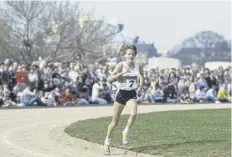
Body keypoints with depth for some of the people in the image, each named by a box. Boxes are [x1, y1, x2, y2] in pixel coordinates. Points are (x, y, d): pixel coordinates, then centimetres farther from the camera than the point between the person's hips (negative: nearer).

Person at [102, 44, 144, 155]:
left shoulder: (137, 66, -2)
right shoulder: (121, 65, -12)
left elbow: (141, 77, 22)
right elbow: (109, 79, -21)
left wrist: (140, 88, 8)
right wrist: (121, 73, -32)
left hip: (132, 94, 2)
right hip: (121, 93, -2)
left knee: (134, 113, -28)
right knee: (115, 122, 4)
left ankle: (126, 132, -3)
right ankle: (107, 143, 23)